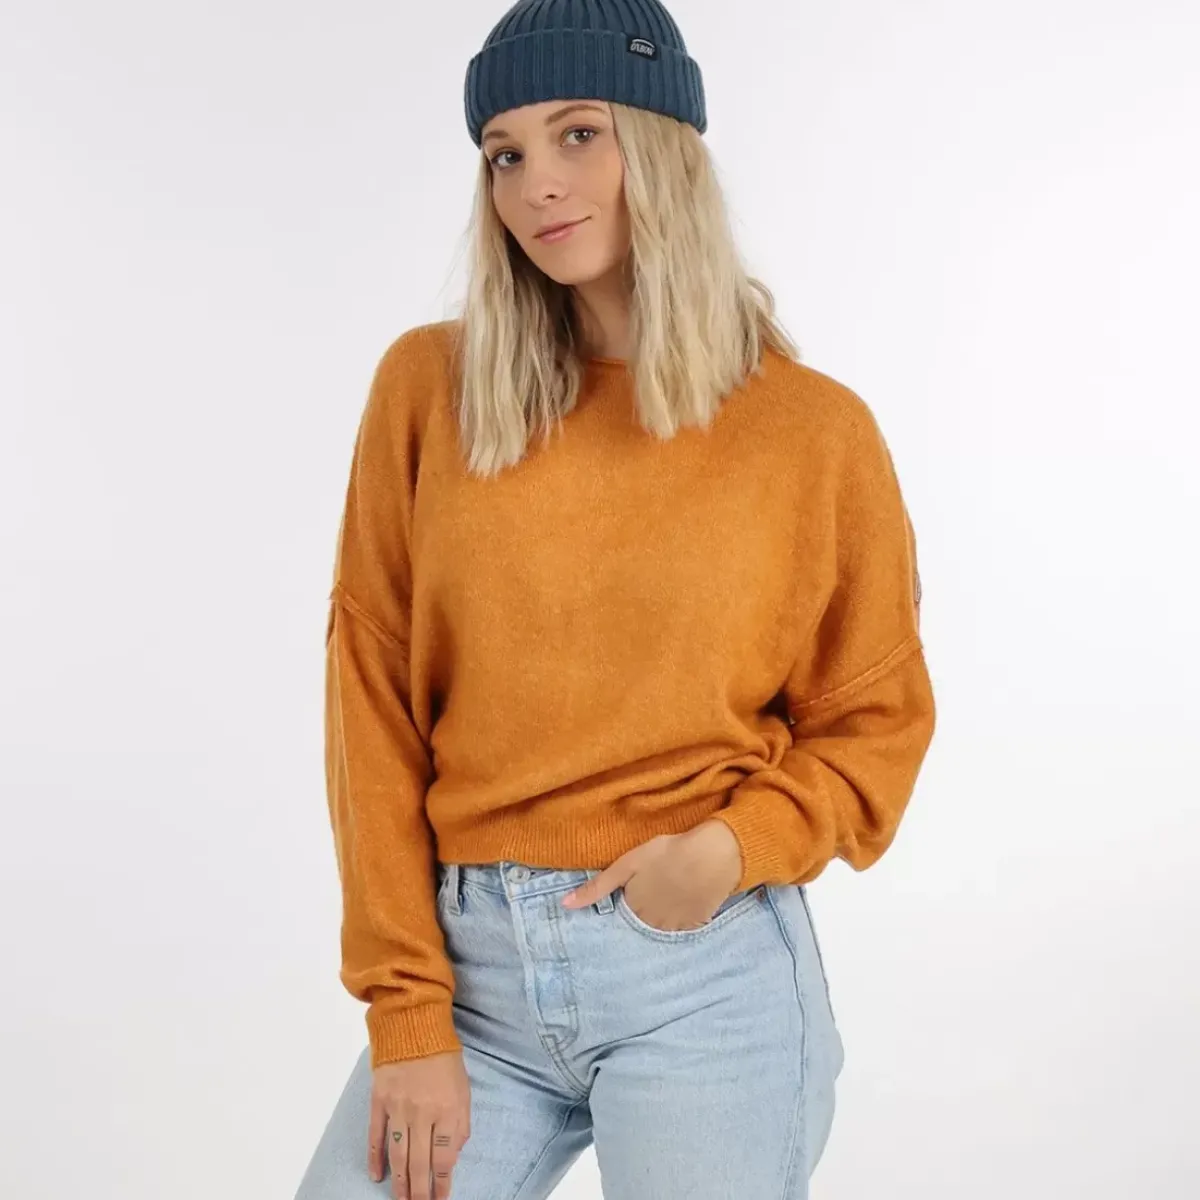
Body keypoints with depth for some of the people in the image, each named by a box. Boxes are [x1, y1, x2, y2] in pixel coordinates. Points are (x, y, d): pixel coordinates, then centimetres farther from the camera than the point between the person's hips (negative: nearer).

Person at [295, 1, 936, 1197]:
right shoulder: (429, 388, 1)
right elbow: (373, 697, -1)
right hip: (474, 968, 2)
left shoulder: (815, 430, -2)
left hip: (707, 973, -1)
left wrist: (732, 849, -12)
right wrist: (405, 1012, -5)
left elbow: (876, 721, 6)